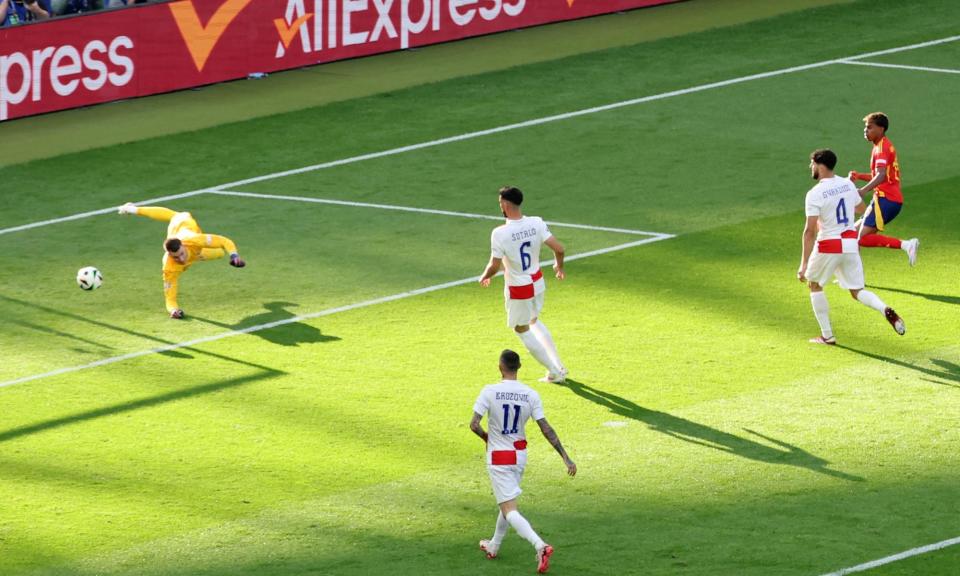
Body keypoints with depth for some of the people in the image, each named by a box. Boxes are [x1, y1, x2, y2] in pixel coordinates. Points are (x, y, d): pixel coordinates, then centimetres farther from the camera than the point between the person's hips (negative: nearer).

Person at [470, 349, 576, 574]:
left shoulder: (490, 392, -15)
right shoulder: (531, 395, -6)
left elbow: (474, 425, -17)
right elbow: (546, 429, -9)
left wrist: (486, 437, 5)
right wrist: (566, 457, -7)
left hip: (498, 457, -5)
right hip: (520, 455, 5)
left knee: (509, 509, -7)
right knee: (508, 501, 25)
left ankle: (540, 545, -28)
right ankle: (493, 546, 41)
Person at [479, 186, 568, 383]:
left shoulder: (500, 233, -25)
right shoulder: (536, 223, -12)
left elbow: (494, 266, -20)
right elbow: (559, 248, -10)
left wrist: (484, 277, 3)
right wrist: (559, 265, 11)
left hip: (518, 289, -5)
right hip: (537, 282, 6)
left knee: (522, 329, 16)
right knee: (533, 320, 30)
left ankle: (554, 372, 17)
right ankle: (558, 366, 30)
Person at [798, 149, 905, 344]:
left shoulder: (815, 194, -16)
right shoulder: (847, 184, 3)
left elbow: (810, 231, -20)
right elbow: (860, 208, 22)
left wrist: (804, 264, -19)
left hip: (828, 247, -5)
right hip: (850, 244, 5)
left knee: (814, 286, 18)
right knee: (857, 291, 13)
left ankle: (827, 335, 15)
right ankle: (886, 310, -16)